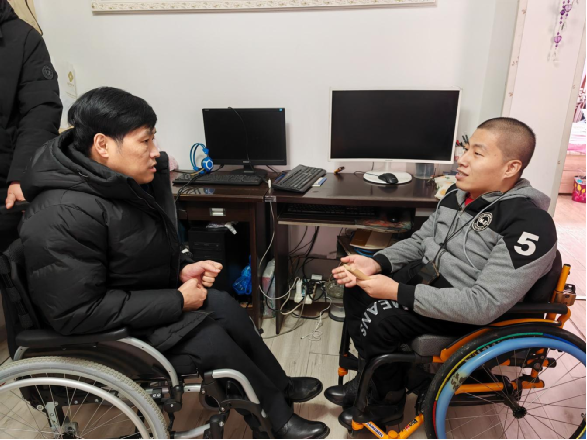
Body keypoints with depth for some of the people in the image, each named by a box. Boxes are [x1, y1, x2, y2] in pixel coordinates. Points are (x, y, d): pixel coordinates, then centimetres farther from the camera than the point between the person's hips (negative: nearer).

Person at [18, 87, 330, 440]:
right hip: (107, 335, -8)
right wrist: (177, 301, -25)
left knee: (225, 307, 0)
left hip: (134, 301, 9)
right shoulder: (65, 215, -30)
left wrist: (180, 271, -6)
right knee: (213, 342, -14)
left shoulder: (115, 182, -1)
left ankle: (279, 386, 19)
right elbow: (77, 314, -29)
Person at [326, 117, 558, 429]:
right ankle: (372, 374, 14)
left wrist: (398, 292, -31)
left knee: (380, 321, -23)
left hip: (466, 310, -8)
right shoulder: (459, 195, 3)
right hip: (425, 274, 8)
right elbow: (418, 241, 11)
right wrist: (376, 263, -9)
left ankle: (388, 401, 7)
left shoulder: (530, 226, -24)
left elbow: (484, 305, -30)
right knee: (356, 287, -3)